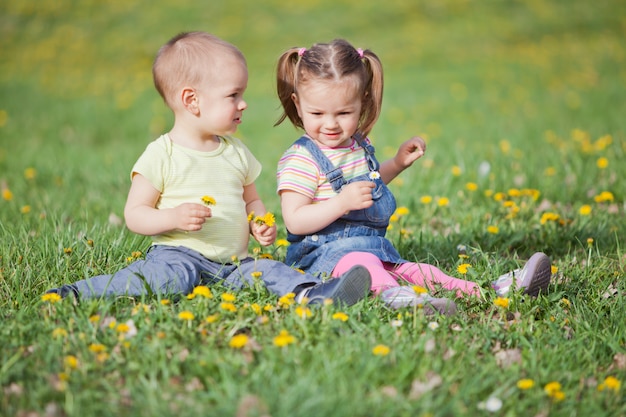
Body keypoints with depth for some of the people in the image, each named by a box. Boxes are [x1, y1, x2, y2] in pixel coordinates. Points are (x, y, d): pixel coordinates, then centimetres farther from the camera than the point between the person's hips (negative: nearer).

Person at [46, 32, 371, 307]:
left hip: (233, 264, 6)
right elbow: (134, 214, -4)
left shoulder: (236, 152, 15)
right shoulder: (162, 154, -4)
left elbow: (251, 200, 27)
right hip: (180, 254, -6)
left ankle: (313, 295, -46)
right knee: (173, 276, -35)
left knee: (268, 270, -20)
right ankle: (75, 293, -35)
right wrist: (173, 217, -22)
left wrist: (259, 224, 4)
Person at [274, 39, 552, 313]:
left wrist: (398, 163, 24)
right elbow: (294, 221, -19)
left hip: (372, 249, 9)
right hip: (326, 254, -9)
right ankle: (391, 293, -67)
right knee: (359, 262, -39)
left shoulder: (359, 146, 16)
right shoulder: (301, 159, -11)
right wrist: (341, 202, -30)